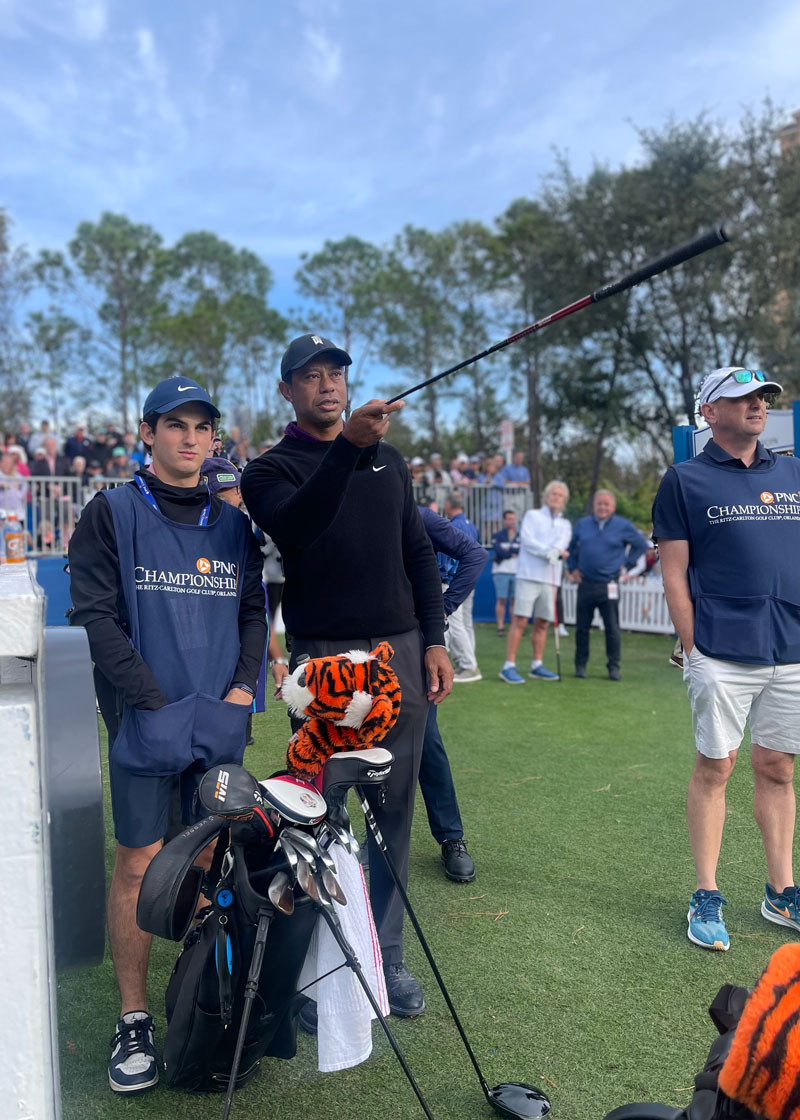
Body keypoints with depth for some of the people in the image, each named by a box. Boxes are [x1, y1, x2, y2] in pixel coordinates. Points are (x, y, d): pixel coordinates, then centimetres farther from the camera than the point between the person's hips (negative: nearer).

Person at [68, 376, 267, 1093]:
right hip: (145, 720, -3)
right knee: (139, 862, 1)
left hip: (222, 724, 4)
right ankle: (135, 1019, 15)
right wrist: (154, 700, -12)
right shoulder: (113, 513, 1)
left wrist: (244, 686, -1)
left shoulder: (232, 523, 13)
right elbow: (97, 614, -5)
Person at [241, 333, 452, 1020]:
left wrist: (434, 639, 8)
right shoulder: (272, 469, 2)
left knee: (395, 808, 7)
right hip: (324, 655, -4)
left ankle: (387, 956, 20)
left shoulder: (388, 460, 17)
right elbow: (294, 526, -21)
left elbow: (419, 552, 16)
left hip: (401, 652, 4)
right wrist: (347, 447, -34)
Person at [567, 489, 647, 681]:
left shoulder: (624, 526, 2)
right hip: (585, 584, 2)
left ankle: (614, 667, 8)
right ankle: (580, 665, 18)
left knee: (612, 629, -3)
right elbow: (571, 547, 22)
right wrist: (573, 568, 12)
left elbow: (641, 545, 13)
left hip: (609, 586, -2)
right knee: (582, 628, 6)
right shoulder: (582, 524, 8)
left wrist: (627, 566, 7)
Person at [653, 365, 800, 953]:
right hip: (723, 654, -4)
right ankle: (707, 898, 16)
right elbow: (674, 574, -3)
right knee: (715, 767, 3)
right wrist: (694, 650, -7)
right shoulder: (685, 480, 0)